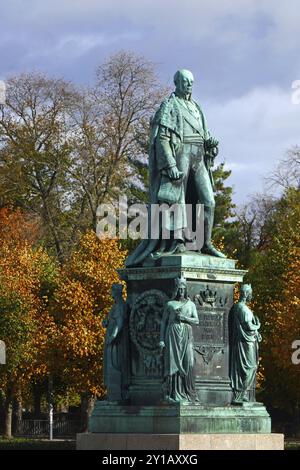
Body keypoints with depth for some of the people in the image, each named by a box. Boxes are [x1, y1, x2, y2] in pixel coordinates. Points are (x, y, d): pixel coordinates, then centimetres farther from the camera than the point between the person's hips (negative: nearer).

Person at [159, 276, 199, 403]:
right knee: (173, 362, -8)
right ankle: (173, 393, -8)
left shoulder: (191, 304, 13)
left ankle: (186, 393, -4)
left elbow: (196, 321, 7)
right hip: (172, 334, -1)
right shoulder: (170, 304, 9)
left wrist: (184, 318, -9)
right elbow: (163, 322, 8)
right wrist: (162, 339, 0)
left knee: (187, 363, -7)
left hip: (186, 335, 1)